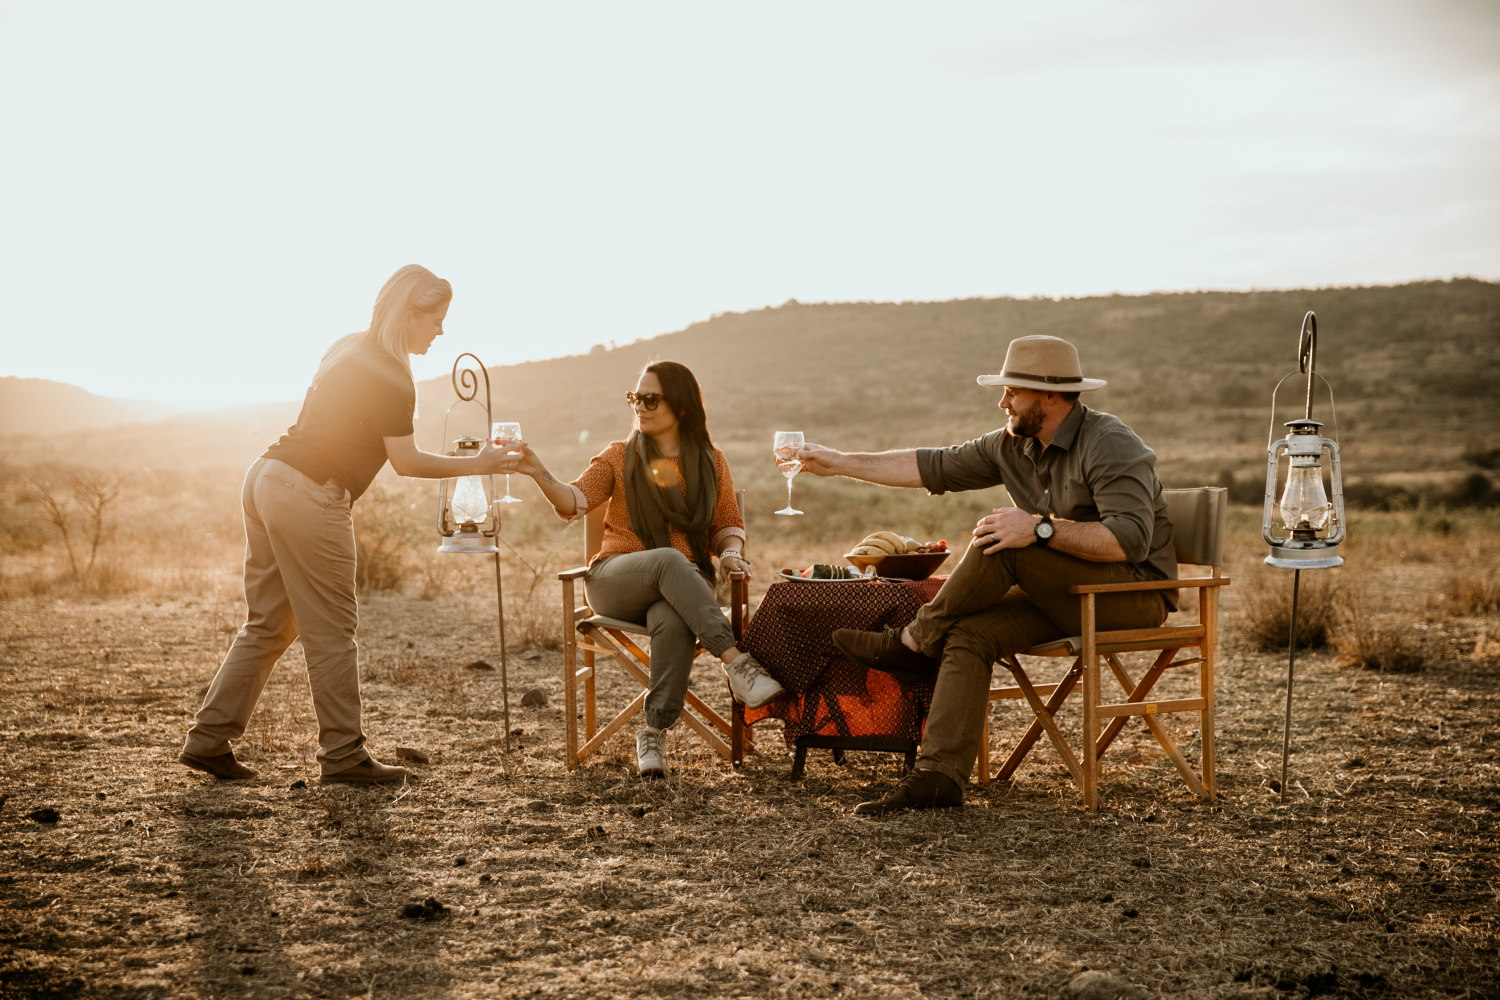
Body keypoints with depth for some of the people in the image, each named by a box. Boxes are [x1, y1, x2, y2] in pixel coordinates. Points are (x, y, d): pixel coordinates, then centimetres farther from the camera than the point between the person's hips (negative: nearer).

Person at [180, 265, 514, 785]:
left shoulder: (349, 348, 16)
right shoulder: (390, 378, -12)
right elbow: (406, 461, -12)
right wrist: (473, 465, -4)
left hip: (267, 476, 9)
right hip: (309, 498, -9)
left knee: (268, 624, 13)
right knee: (331, 631, 0)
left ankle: (209, 738, 13)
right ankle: (342, 754, 6)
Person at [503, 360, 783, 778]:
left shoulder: (711, 462, 14)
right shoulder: (619, 457, 11)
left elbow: (728, 524, 18)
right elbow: (575, 501, -4)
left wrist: (730, 552, -4)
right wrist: (540, 475, -23)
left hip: (686, 584, 1)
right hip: (616, 581, 0)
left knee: (673, 624, -38)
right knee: (670, 560, -37)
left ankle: (653, 733, -31)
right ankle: (736, 663, -41)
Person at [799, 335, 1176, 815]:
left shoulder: (1111, 445, -17)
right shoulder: (1012, 445, 7)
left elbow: (1131, 539, -28)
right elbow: (934, 466, 14)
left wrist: (1040, 528, -34)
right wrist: (839, 462, 12)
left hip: (1139, 591, -7)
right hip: (1063, 595, 8)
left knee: (1000, 543, -27)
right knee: (969, 634, -19)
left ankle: (914, 640, -7)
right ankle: (938, 775, -26)